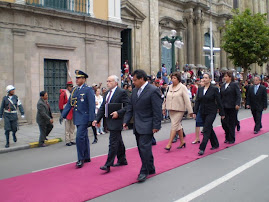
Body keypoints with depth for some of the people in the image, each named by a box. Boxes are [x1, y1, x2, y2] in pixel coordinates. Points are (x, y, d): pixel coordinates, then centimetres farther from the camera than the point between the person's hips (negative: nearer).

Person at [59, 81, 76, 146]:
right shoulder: (63, 93, -8)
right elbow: (60, 104, -9)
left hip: (73, 113, 6)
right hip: (67, 113, -6)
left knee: (72, 128, 12)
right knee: (67, 128, -1)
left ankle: (72, 140, 20)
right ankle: (67, 141, 6)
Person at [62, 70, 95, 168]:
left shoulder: (88, 90, -9)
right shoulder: (74, 90, 12)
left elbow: (92, 105, -13)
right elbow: (69, 103, 14)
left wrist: (91, 119, -17)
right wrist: (63, 115, 8)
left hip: (84, 118, -7)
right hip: (77, 118, 7)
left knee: (80, 137, -13)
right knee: (84, 137, 16)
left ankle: (81, 159, -3)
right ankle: (86, 157, 27)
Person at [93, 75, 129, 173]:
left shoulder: (122, 92, -10)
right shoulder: (107, 93, 15)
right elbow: (102, 107, 14)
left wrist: (118, 113, -23)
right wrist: (97, 119, 5)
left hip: (116, 121, -8)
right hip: (110, 121, 8)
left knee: (113, 142, -8)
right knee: (118, 142, 18)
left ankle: (108, 165, -5)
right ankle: (122, 160, 30)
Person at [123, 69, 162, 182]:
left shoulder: (153, 91, -11)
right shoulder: (135, 91, 12)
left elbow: (157, 110, -14)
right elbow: (130, 107, 16)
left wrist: (156, 126, -16)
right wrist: (126, 121, 8)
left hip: (147, 126, -8)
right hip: (137, 126, 8)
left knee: (144, 147, -9)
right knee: (142, 149, 12)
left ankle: (144, 171, 3)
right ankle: (150, 169, 26)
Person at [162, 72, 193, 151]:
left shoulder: (182, 87, -7)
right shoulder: (170, 87, 9)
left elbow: (187, 100, -10)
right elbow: (166, 98, 17)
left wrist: (190, 111, -13)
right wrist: (164, 108, 16)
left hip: (179, 110, -6)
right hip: (171, 110, 6)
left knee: (174, 126, -9)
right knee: (178, 125, 13)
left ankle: (169, 144, -7)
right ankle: (182, 142, 24)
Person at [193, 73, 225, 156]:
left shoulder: (214, 89, -8)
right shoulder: (200, 89, 7)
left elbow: (219, 102, -6)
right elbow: (197, 101, 8)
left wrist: (222, 113, -4)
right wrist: (195, 112, 2)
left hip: (211, 112, -6)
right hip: (203, 112, 6)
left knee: (206, 130, -10)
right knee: (209, 128, 15)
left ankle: (202, 148, -9)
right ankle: (215, 144, 32)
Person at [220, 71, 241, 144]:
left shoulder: (234, 84, -4)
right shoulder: (223, 85, 11)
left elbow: (238, 95, -9)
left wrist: (237, 104, -20)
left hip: (232, 107, -5)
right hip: (224, 107, 5)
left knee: (231, 123, 4)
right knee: (224, 122, 2)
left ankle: (231, 139, 17)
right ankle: (227, 137, 22)